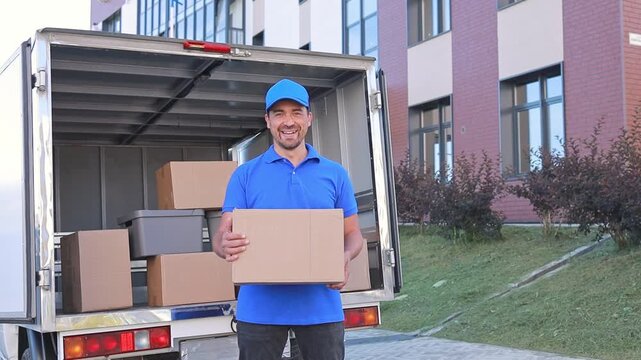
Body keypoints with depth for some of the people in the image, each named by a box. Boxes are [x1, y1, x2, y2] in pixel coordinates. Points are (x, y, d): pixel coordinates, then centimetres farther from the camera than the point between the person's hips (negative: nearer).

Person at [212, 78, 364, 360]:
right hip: (260, 307, -1)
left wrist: (346, 258, -13)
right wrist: (225, 246, -25)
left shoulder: (335, 174, 8)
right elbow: (223, 234, -1)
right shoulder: (245, 174, 4)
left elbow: (353, 233, 10)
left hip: (320, 305, 1)